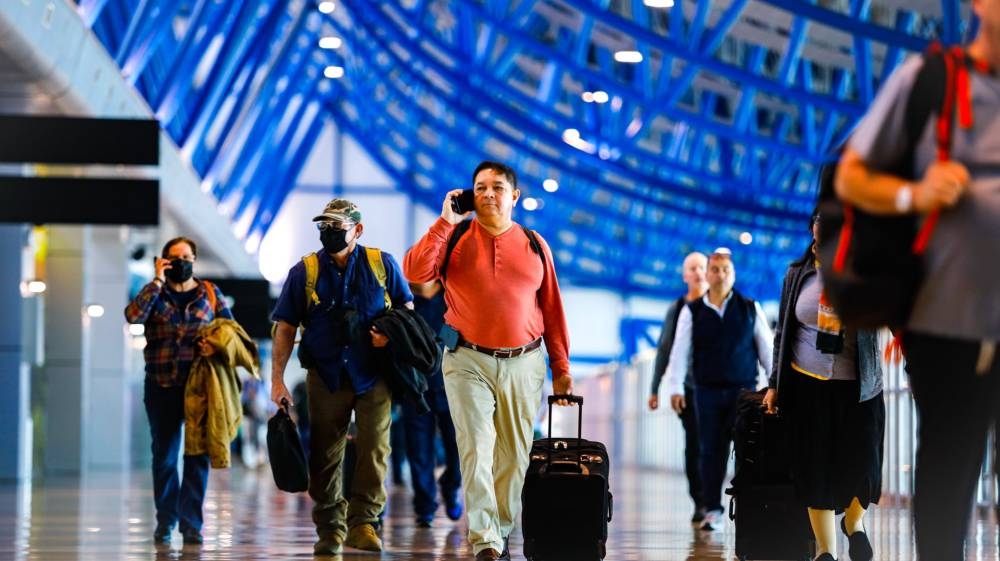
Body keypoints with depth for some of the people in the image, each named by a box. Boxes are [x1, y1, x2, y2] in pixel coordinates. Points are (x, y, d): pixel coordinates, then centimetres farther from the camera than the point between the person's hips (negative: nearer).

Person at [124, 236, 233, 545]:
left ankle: (191, 522, 2)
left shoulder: (210, 293, 10)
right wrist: (157, 281, -10)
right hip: (162, 386, 0)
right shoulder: (154, 293, 8)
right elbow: (133, 315, -12)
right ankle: (165, 520, 19)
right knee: (164, 455, 8)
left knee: (198, 454, -3)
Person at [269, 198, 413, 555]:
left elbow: (407, 308, 11)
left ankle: (362, 521, -2)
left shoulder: (382, 265, 3)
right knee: (325, 455, 3)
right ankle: (329, 528, 12)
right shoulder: (304, 271, 3)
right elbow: (285, 328, 3)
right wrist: (277, 379, -3)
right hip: (326, 376, 1)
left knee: (374, 448, -8)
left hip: (372, 375, -1)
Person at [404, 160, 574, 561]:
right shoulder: (455, 237, 3)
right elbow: (415, 272, -14)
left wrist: (561, 367, 6)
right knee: (476, 449, -11)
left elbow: (552, 309, 9)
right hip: (468, 361, -2)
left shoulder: (534, 245, 7)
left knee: (514, 454, 6)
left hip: (523, 363, 2)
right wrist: (446, 221, -14)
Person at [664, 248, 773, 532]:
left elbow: (767, 349, 6)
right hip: (707, 391, 0)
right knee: (711, 450, 2)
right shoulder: (692, 311, 3)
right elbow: (680, 350, 1)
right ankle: (712, 510, 10)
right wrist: (675, 388, -6)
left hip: (744, 391, 0)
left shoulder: (750, 309, 5)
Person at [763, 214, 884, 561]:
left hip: (858, 388, -1)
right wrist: (775, 384, 10)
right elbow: (783, 332, 10)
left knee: (861, 463, -1)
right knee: (816, 467, 1)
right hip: (807, 385, 1)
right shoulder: (798, 274, 3)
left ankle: (853, 521, 31)